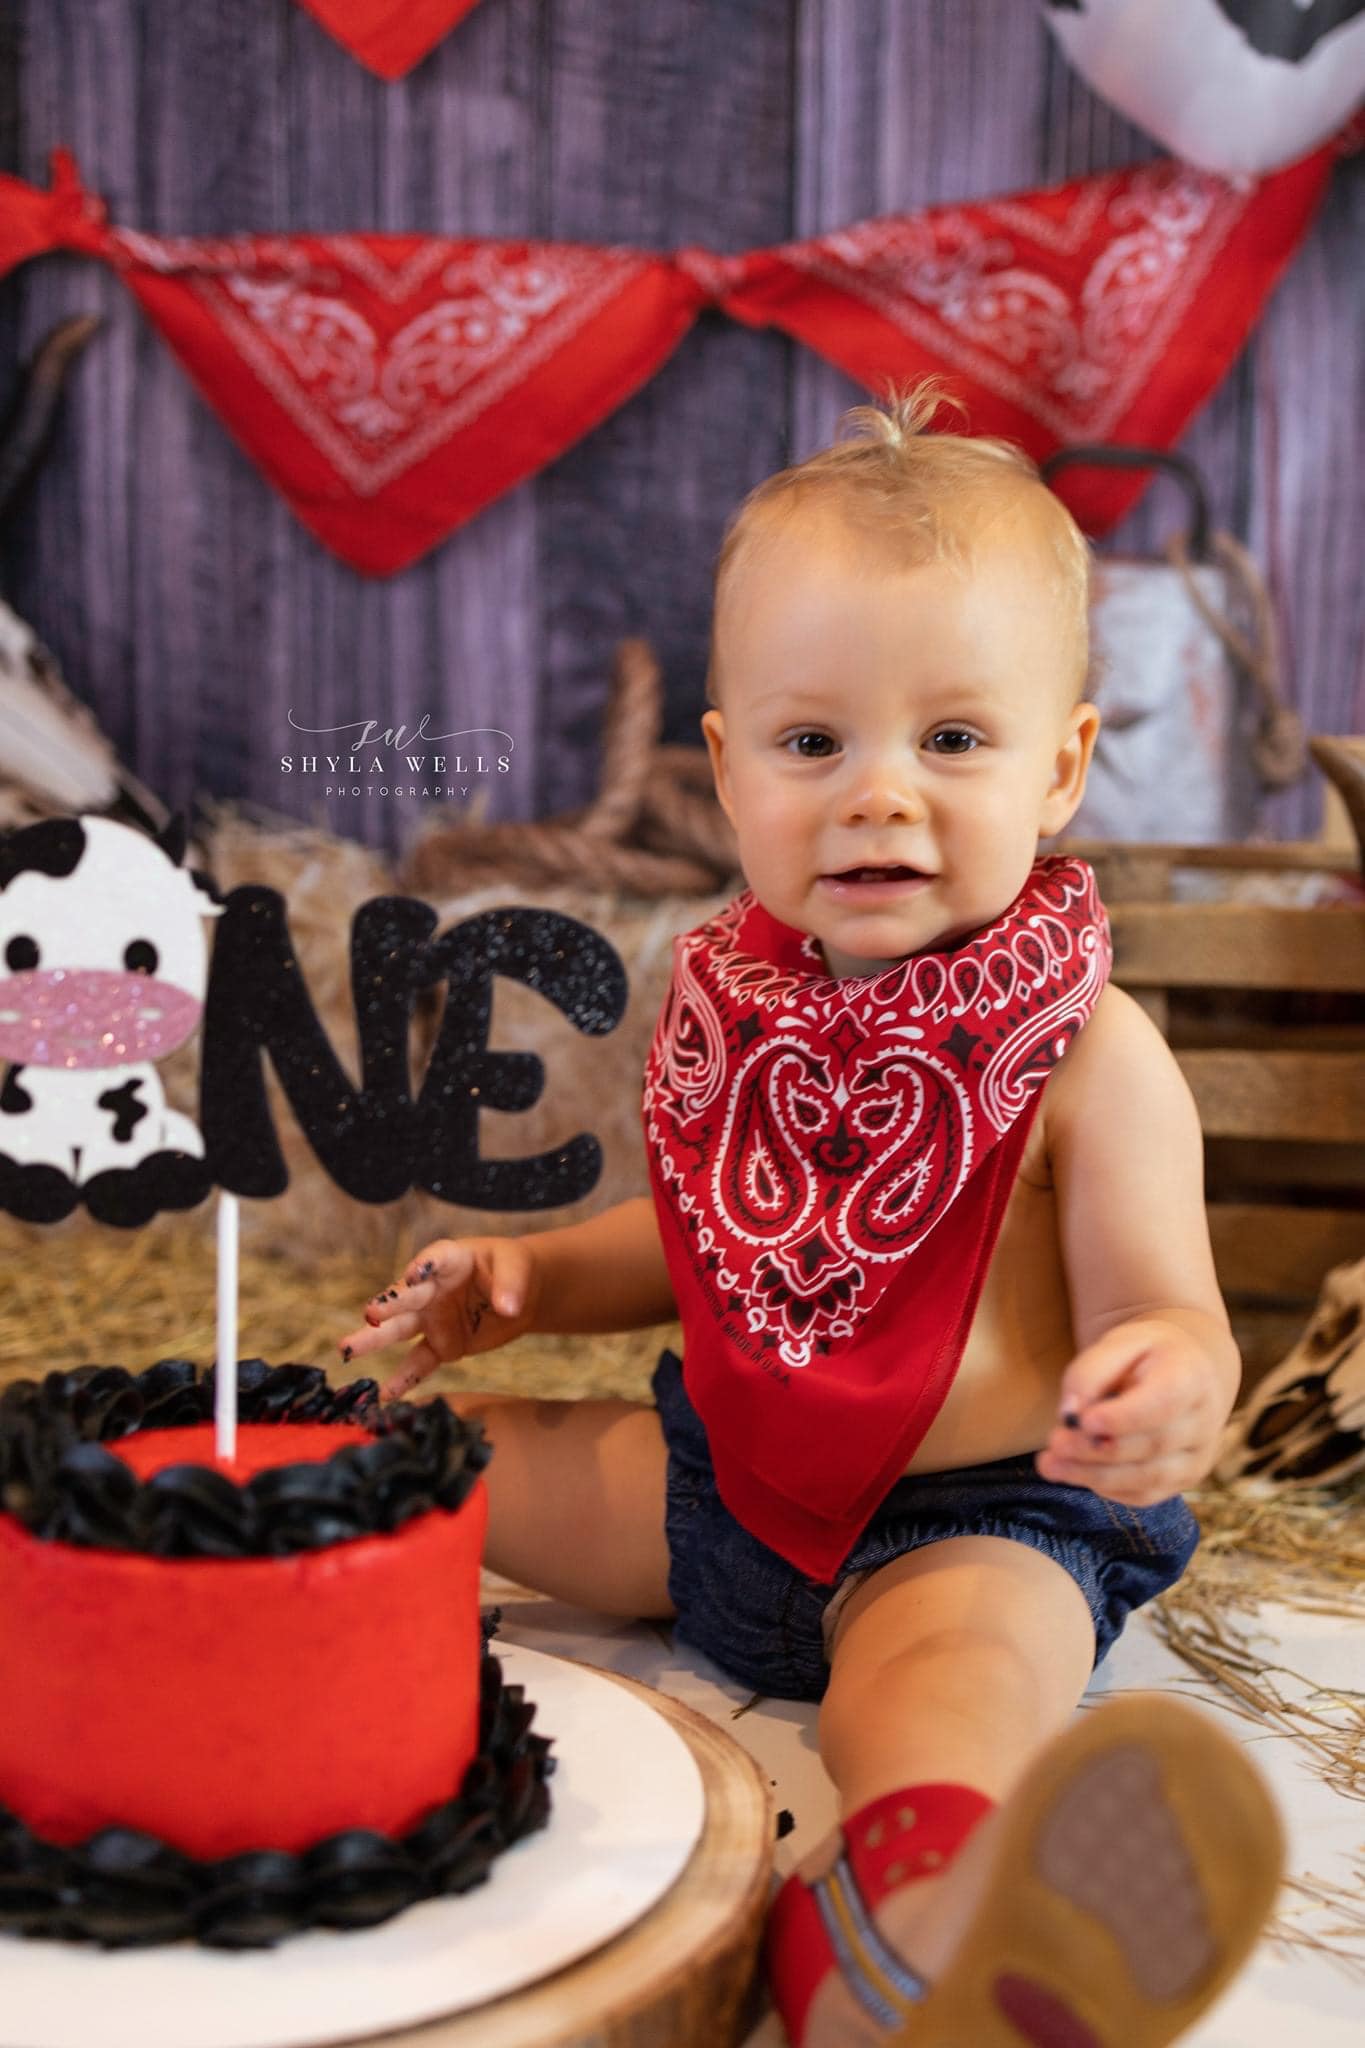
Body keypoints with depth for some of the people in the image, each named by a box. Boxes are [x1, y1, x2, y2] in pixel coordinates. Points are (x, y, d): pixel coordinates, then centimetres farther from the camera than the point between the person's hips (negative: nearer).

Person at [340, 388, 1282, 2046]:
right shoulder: (733, 1000, 3)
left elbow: (1160, 1312, -16)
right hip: (720, 1474, 8)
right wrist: (528, 1279, 3)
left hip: (974, 1520, -7)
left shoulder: (1090, 1055, -13)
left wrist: (1169, 1384, -40)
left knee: (950, 1663, -40)